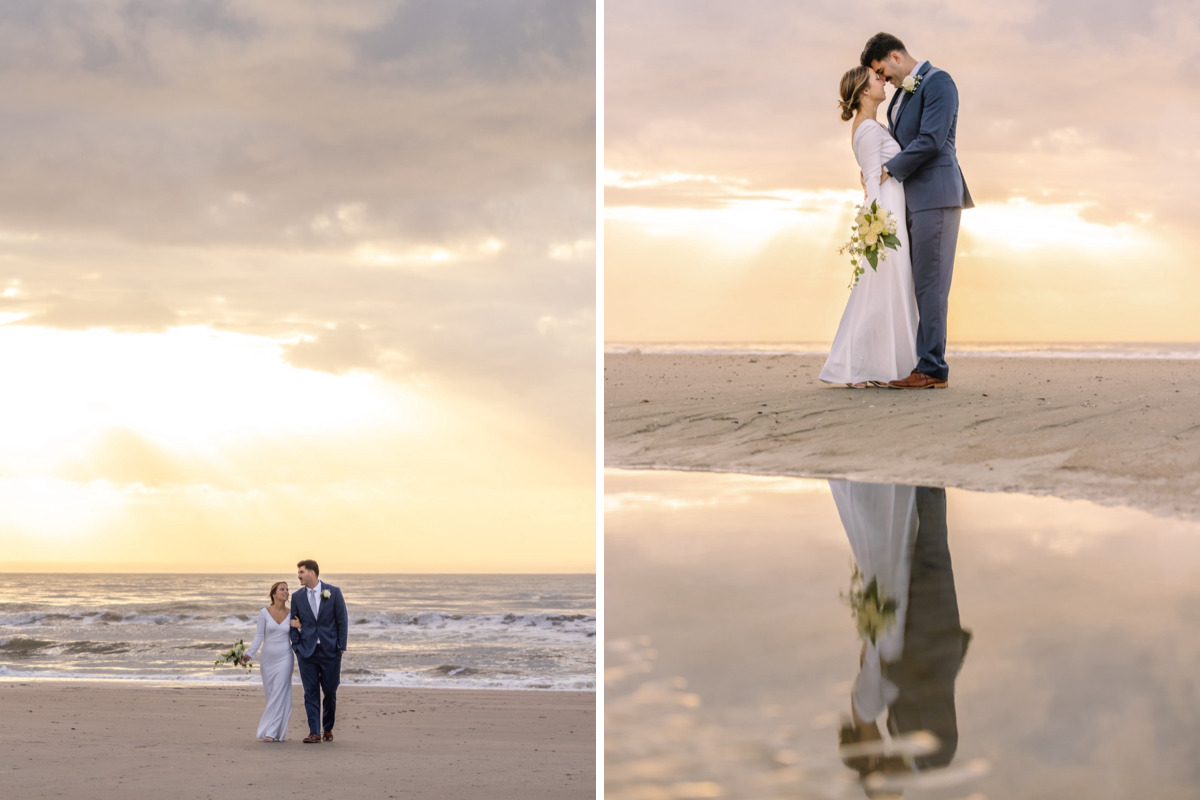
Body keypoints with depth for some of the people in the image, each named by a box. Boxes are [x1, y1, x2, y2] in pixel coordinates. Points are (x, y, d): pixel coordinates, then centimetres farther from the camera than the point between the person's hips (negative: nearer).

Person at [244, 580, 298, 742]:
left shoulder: (290, 614, 3)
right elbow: (259, 636, -3)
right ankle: (277, 731, 15)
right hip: (268, 658, 0)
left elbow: (294, 638, 9)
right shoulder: (264, 612, -2)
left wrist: (295, 626, -10)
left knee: (279, 695, -8)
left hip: (284, 658, 0)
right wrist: (249, 654, -13)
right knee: (270, 695, 5)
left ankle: (271, 732, -8)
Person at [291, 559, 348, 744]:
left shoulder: (333, 592, -1)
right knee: (311, 692, -2)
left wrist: (341, 646, -4)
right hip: (307, 651, 2)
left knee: (330, 692, 5)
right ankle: (314, 732, 0)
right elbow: (294, 623, 10)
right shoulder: (298, 597, 5)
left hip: (330, 650, -1)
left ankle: (328, 728, 23)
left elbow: (342, 620, 0)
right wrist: (296, 646, 0)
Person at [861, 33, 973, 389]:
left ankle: (932, 368, -10)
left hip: (935, 196, -9)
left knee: (930, 282, -10)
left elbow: (931, 140, -16)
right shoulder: (901, 94, 21)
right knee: (918, 283, 7)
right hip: (913, 199, 9)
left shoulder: (938, 82, -7)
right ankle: (924, 364, 9)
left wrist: (890, 169, -9)